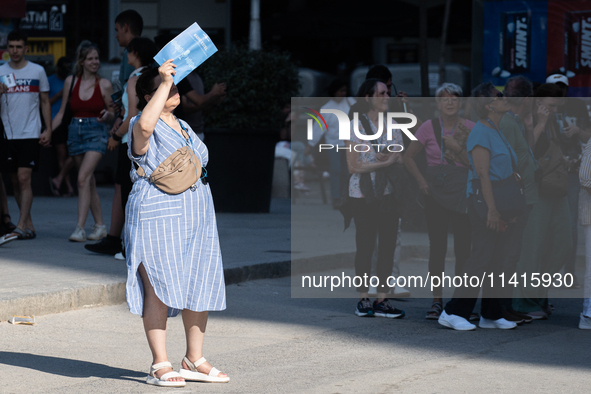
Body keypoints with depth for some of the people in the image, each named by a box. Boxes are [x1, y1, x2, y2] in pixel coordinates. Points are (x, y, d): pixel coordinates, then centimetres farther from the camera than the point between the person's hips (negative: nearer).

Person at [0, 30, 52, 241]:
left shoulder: (37, 71, 4)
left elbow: (45, 102, 9)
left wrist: (48, 130, 1)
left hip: (30, 134, -3)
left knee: (24, 178, -13)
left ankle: (21, 227, -15)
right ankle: (29, 225, 15)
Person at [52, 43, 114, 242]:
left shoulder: (104, 84, 0)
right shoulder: (71, 81, 7)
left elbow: (113, 115, 7)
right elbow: (62, 112, 13)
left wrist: (107, 115, -16)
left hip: (96, 132, -4)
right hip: (75, 132, 4)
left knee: (83, 178, -17)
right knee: (89, 181, 8)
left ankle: (80, 227, -20)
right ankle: (99, 226, 17)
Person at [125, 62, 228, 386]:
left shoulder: (184, 127, 19)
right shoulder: (143, 127, -7)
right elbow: (145, 124, -34)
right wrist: (163, 83, -28)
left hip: (195, 219, 8)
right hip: (156, 218, -8)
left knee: (200, 288, 7)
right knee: (159, 290, -8)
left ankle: (194, 361, 17)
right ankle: (160, 365, -4)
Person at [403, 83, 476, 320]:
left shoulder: (470, 129, 1)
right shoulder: (429, 127, 1)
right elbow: (408, 156, 9)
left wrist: (457, 147, -15)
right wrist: (421, 181, -2)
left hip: (463, 192, 0)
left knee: (464, 248, -1)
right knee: (437, 247, 0)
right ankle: (437, 301, 7)